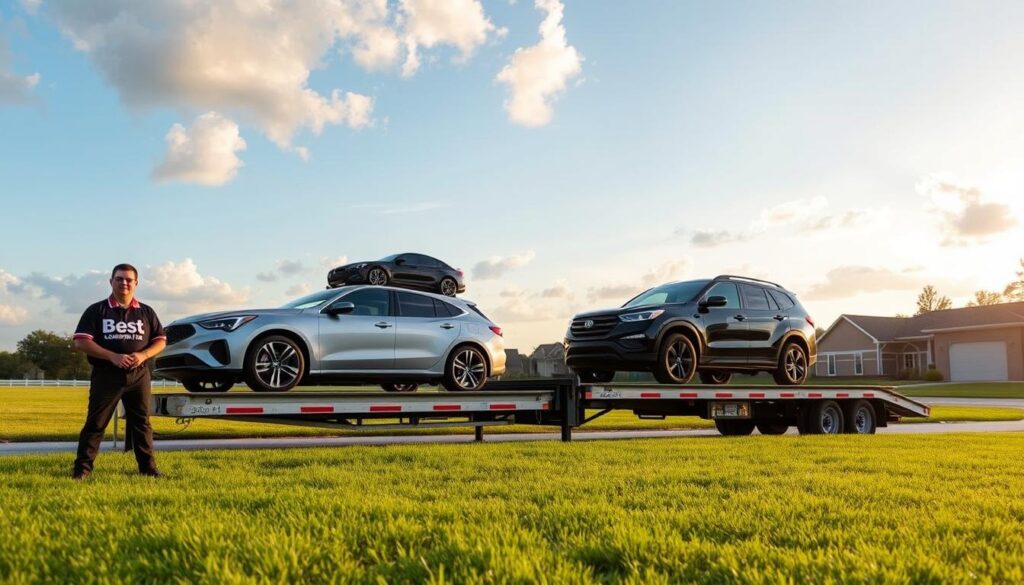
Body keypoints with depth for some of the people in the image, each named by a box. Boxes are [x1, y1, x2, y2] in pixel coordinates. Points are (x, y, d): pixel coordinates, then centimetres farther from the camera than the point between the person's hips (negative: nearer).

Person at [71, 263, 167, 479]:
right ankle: (83, 467, 4)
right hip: (106, 375, -2)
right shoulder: (97, 310, 2)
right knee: (95, 422, -2)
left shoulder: (146, 312, 10)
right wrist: (112, 356, -18)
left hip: (138, 375, 3)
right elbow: (81, 342, -6)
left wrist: (144, 354, -10)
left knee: (141, 422, 6)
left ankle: (148, 467, 11)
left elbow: (160, 341, 12)